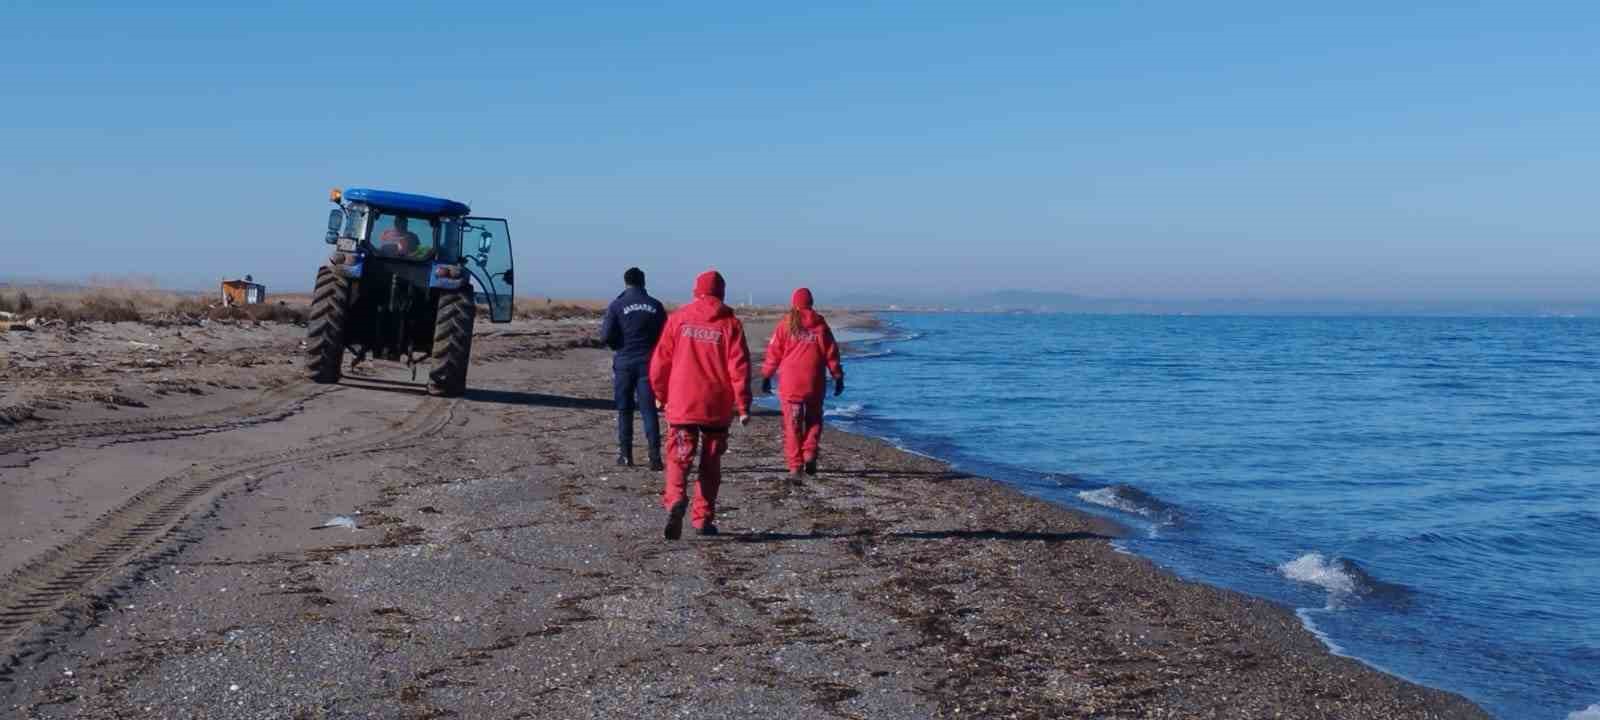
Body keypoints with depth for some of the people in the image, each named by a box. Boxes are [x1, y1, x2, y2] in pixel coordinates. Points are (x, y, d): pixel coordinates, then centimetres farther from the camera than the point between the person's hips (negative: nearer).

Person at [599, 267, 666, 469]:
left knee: (624, 409, 10)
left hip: (624, 363, -1)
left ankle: (626, 454, 12)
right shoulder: (656, 306, 1)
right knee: (649, 409, 1)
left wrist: (619, 346, 11)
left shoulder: (617, 305, -5)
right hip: (648, 362, 1)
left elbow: (606, 336, -9)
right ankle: (655, 455, -8)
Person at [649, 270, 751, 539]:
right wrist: (743, 406, -2)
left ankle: (675, 499, -23)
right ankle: (704, 519, 15)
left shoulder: (678, 319, 1)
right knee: (710, 464, 12)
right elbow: (739, 368, -7)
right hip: (717, 408, 0)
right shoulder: (730, 324, -2)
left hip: (681, 405, 0)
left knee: (679, 458, 4)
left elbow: (660, 361, 3)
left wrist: (660, 394, 17)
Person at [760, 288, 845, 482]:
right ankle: (810, 455, 1)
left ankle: (795, 467, -1)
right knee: (814, 420, 19)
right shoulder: (820, 325, 2)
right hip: (814, 384, 1)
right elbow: (831, 354, 4)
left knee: (792, 426, 4)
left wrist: (766, 377, 8)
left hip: (790, 384, -1)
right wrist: (838, 377, 12)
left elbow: (773, 352, 0)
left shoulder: (786, 324, 0)